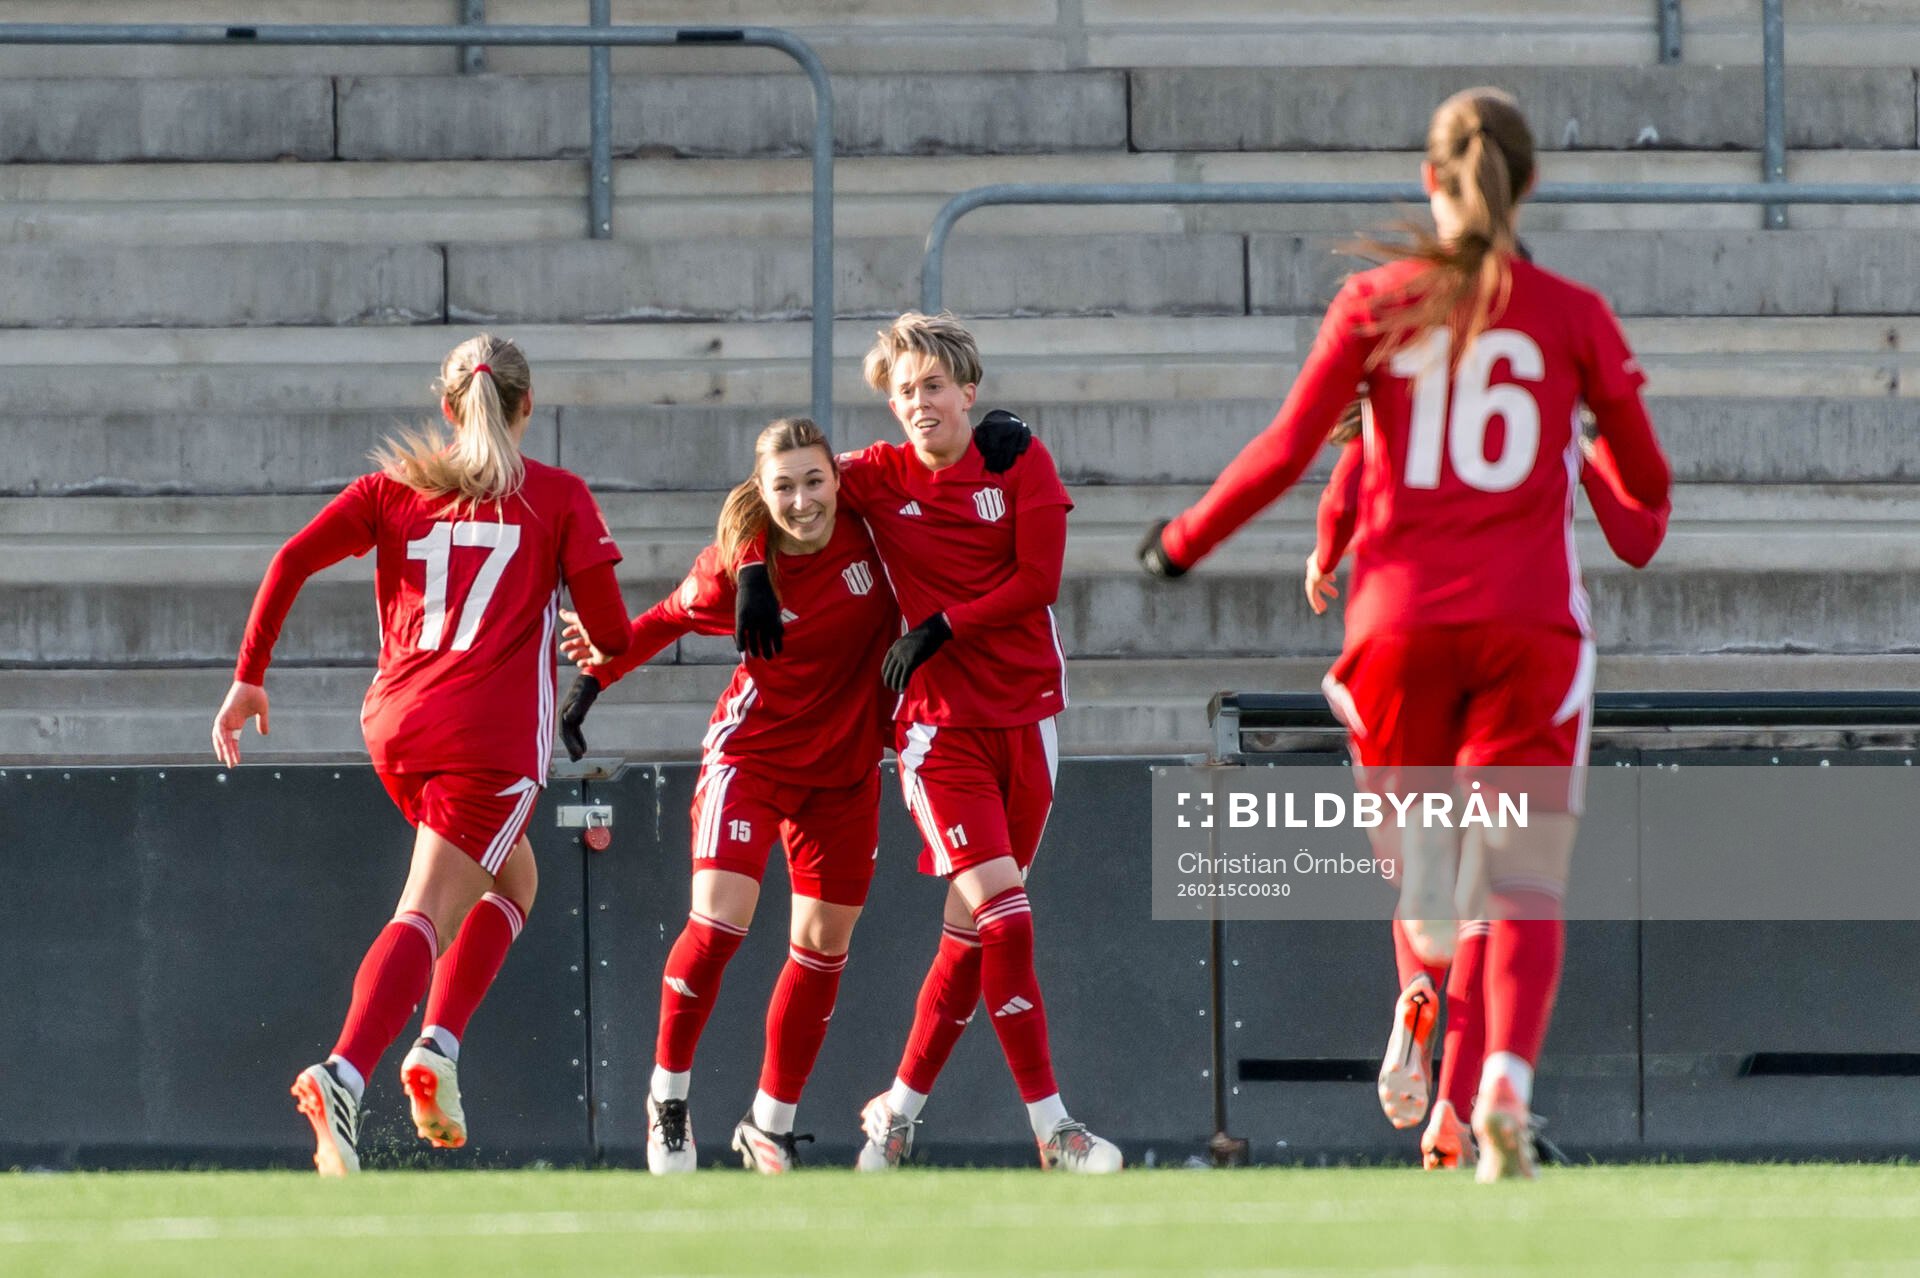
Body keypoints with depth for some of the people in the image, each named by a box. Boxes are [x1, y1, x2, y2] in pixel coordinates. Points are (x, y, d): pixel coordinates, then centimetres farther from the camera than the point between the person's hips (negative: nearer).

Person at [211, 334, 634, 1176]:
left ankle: (439, 1042, 11)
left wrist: (249, 677, 4)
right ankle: (343, 1077, -33)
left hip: (396, 727, 5)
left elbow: (294, 559, 1)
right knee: (425, 916, -13)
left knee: (512, 879, 26)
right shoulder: (559, 498, 6)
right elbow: (611, 633, 2)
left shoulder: (396, 485, 14)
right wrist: (600, 647, 26)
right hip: (494, 734, -5)